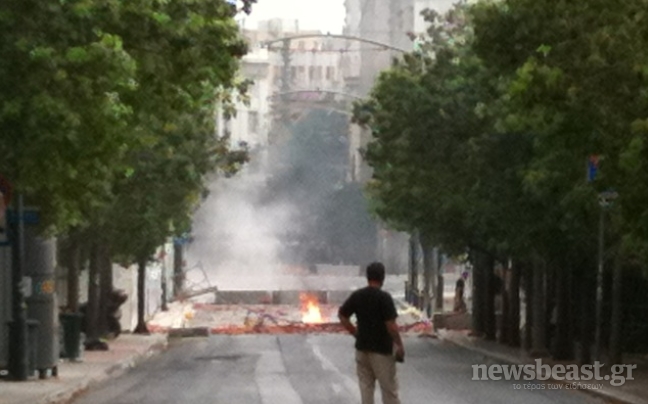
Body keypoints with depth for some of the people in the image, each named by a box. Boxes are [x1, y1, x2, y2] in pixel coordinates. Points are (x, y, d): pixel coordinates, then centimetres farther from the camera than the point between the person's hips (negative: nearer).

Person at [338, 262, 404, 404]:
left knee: (366, 386, 11)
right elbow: (391, 326, -20)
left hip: (362, 347, 5)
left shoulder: (357, 296, 0)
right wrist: (400, 345, -9)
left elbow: (342, 315, 8)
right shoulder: (384, 297, -16)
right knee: (389, 387, 4)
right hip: (382, 349, -5)